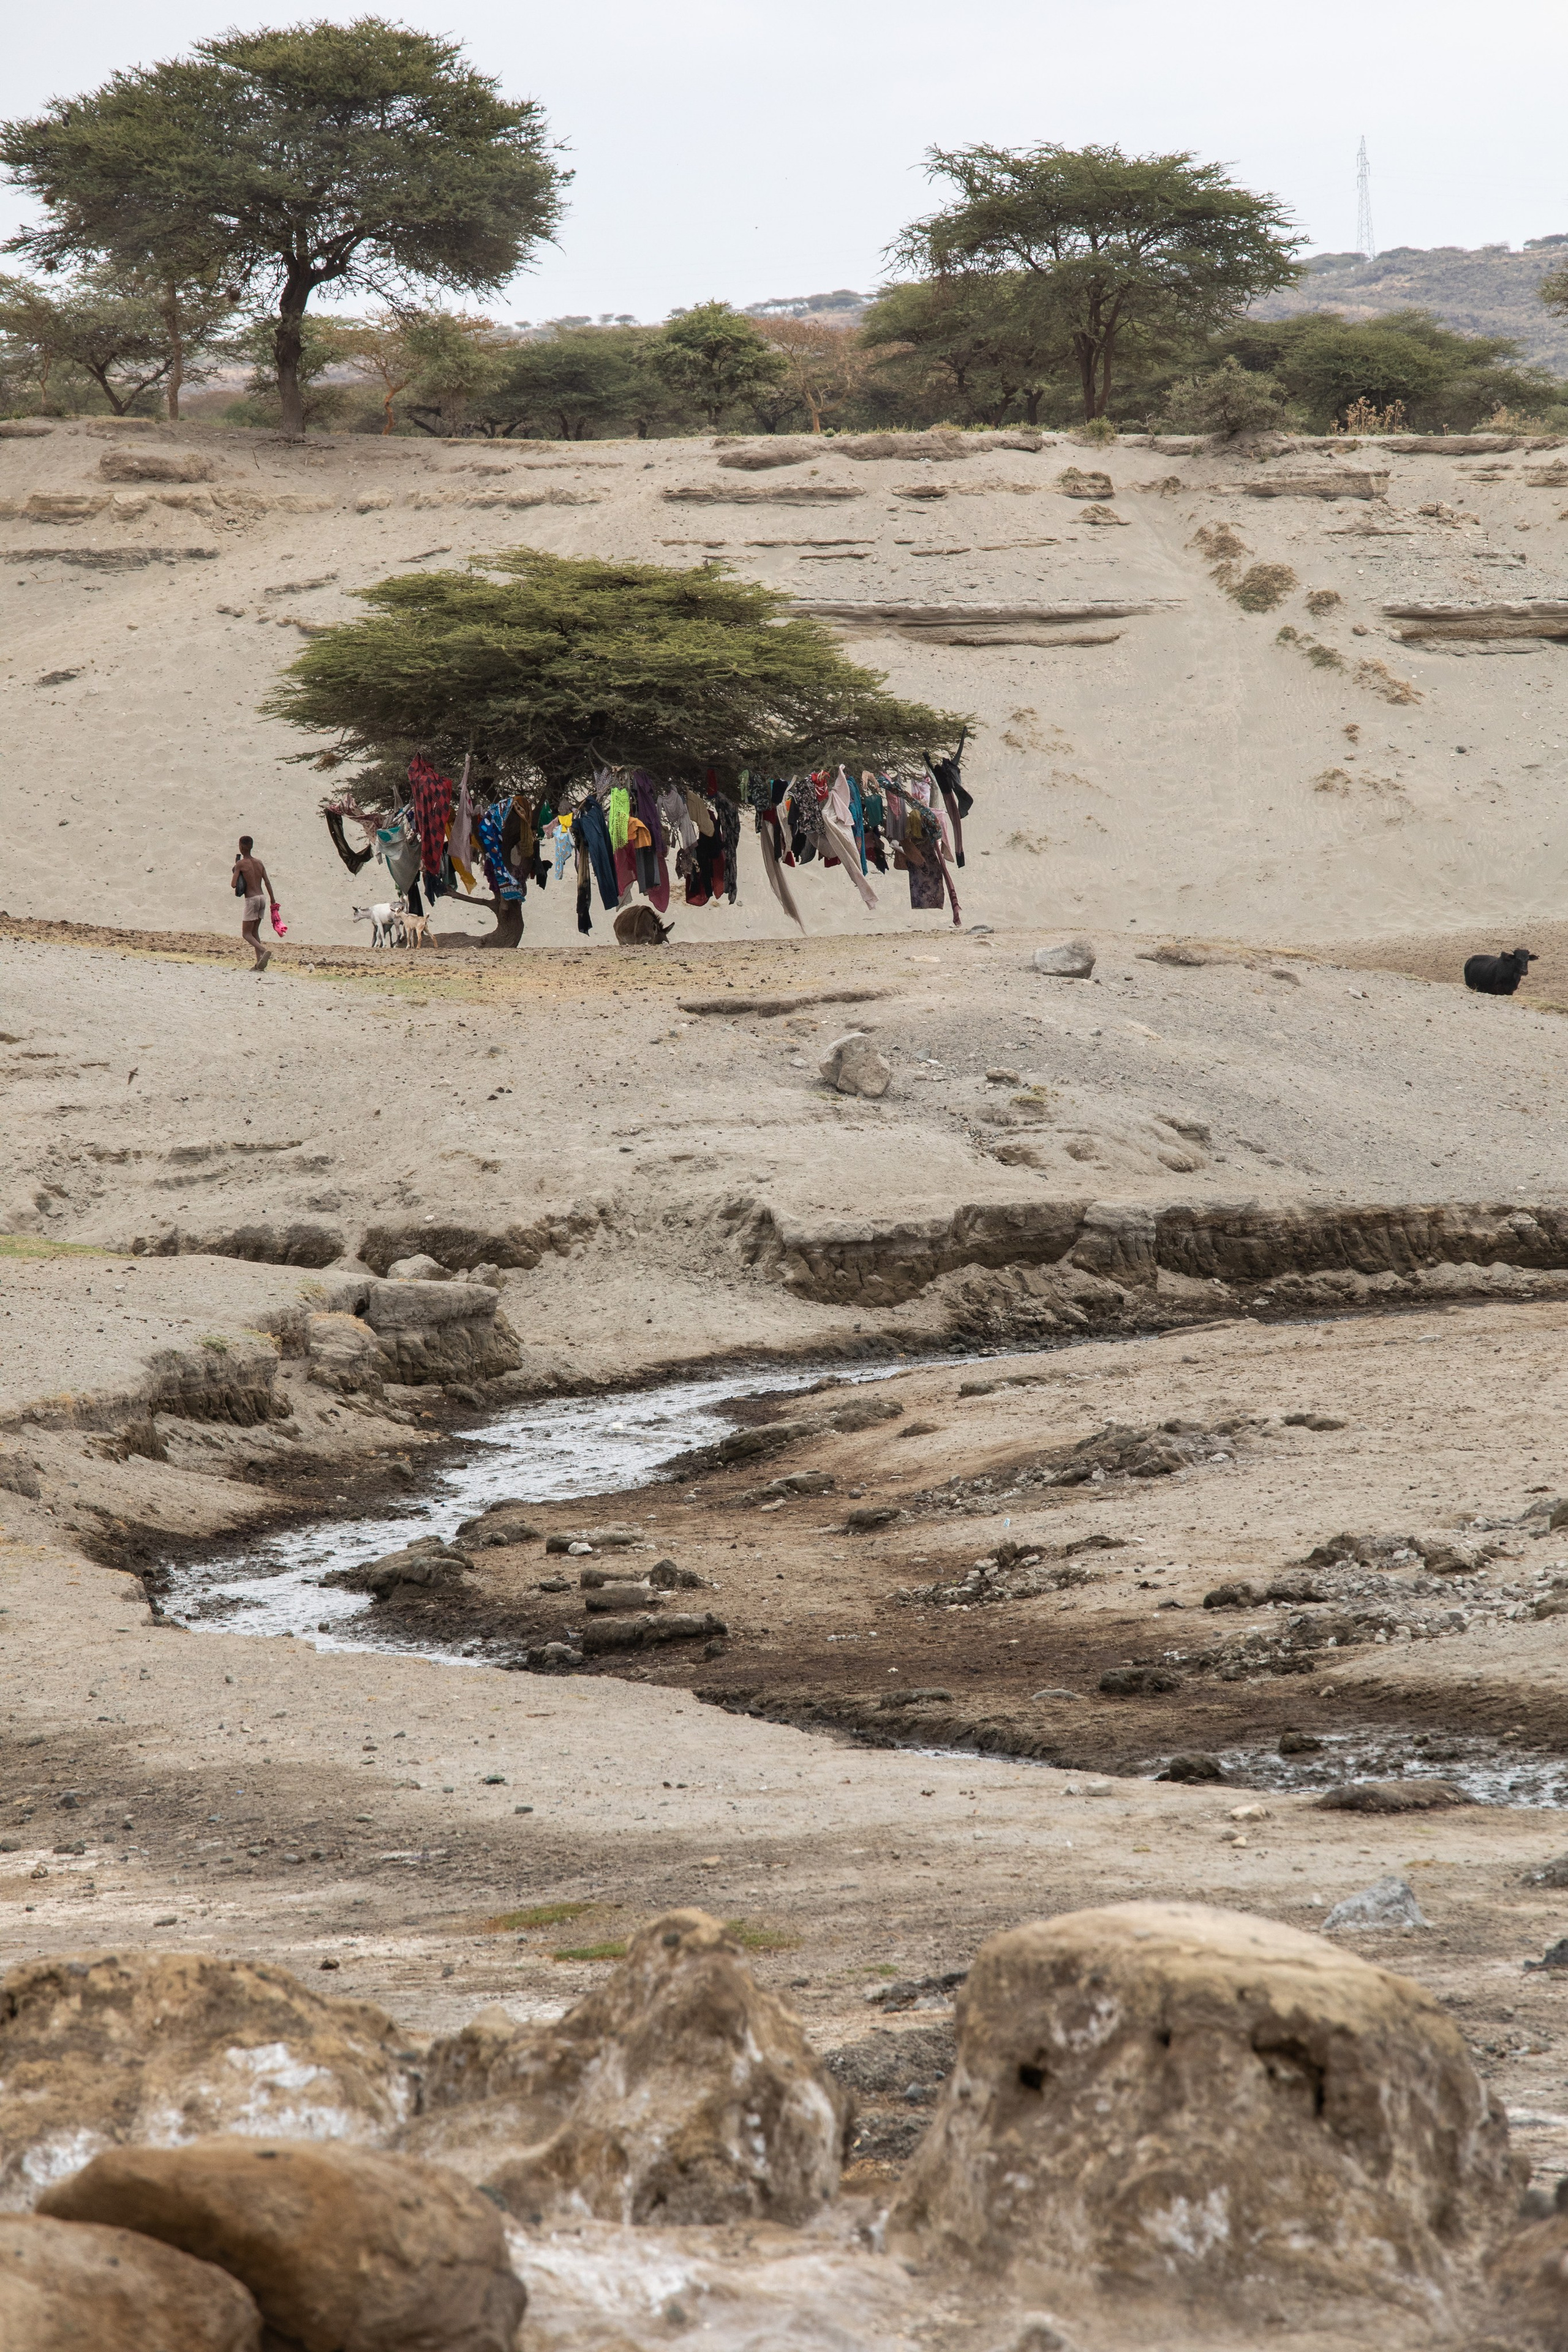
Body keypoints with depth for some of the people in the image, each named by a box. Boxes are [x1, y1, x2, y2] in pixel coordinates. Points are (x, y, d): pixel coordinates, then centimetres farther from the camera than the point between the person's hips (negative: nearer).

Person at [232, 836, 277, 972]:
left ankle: (264, 951, -25)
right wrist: (273, 901, 11)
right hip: (262, 898, 6)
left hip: (252, 900, -6)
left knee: (246, 934, 0)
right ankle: (260, 963, 8)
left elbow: (234, 885, -12)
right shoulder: (259, 862, 9)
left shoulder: (241, 864, -8)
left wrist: (235, 871, 8)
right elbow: (268, 882, 7)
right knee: (255, 931, 17)